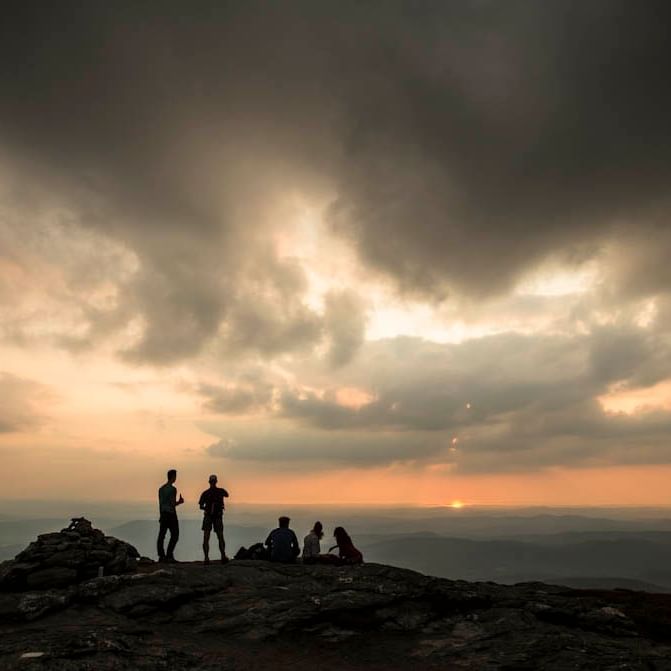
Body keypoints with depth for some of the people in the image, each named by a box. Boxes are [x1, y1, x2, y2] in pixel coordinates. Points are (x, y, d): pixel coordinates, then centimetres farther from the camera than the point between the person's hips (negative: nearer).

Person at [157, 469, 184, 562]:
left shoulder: (161, 488, 12)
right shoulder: (172, 489, -13)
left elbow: (160, 504, 15)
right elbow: (173, 504, -18)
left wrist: (161, 516, 20)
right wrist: (180, 502, 2)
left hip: (163, 514, 8)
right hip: (171, 514, -7)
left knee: (161, 535, 4)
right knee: (174, 535, 0)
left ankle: (161, 556, 3)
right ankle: (169, 554, -6)